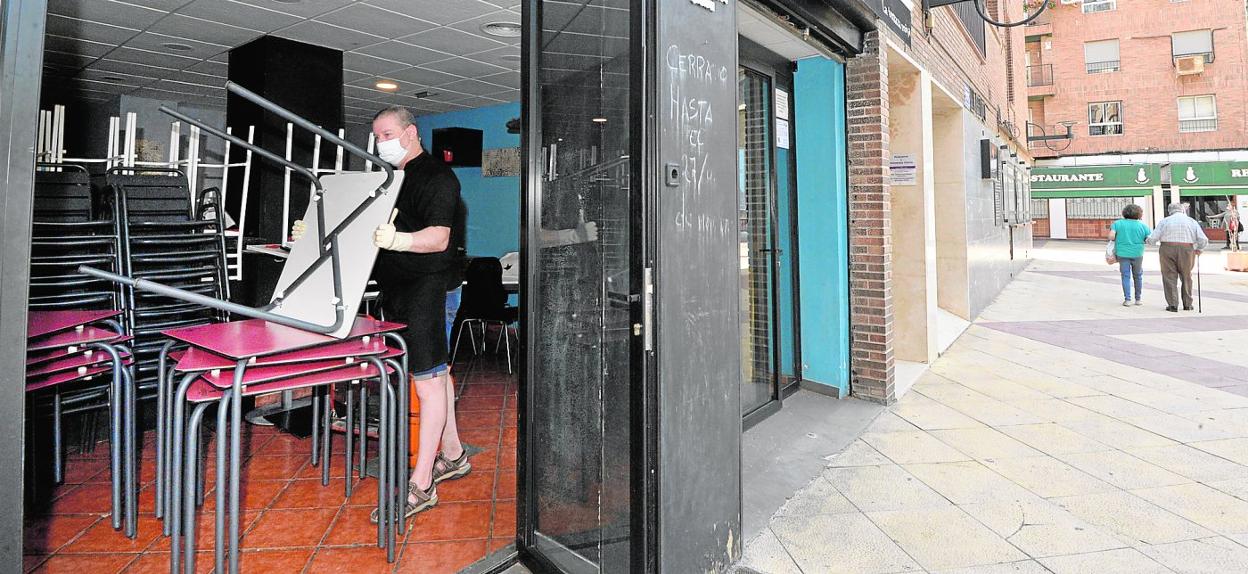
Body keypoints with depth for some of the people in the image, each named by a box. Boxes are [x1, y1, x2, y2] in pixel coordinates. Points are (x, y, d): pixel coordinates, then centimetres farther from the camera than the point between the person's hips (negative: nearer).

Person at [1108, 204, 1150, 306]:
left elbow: (1111, 236, -12)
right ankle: (1138, 299, 20)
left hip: (1122, 253, 0)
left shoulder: (1118, 223, -1)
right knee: (1138, 276, 15)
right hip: (1137, 254, 0)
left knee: (1126, 276, 5)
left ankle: (1127, 299, -1)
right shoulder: (1142, 225, -1)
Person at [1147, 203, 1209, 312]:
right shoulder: (1192, 221, 6)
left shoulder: (1164, 221, 2)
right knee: (1186, 277, 15)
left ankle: (1173, 305, -1)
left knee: (1169, 277, 4)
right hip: (1186, 251, 2)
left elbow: (1152, 239, -4)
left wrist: (1150, 239, 19)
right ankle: (1187, 304, 21)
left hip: (1168, 250, -2)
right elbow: (1203, 240, 0)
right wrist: (1199, 249, 18)